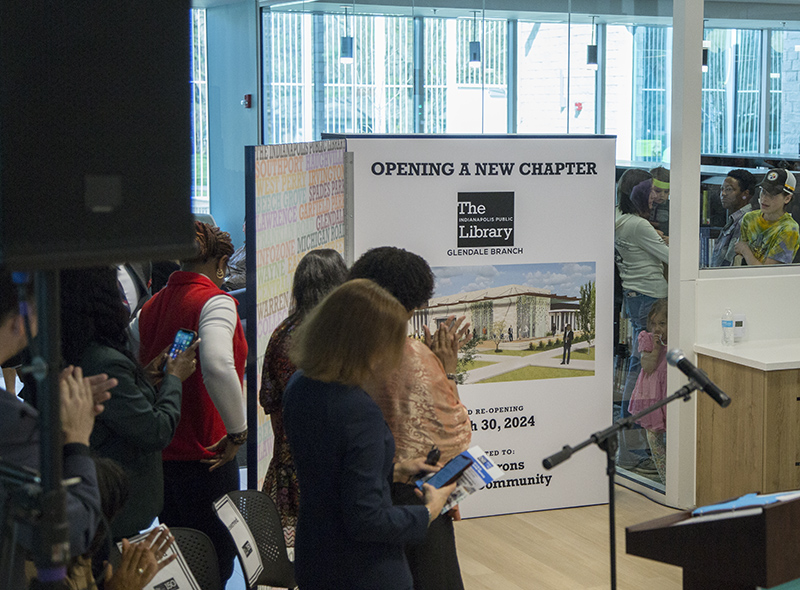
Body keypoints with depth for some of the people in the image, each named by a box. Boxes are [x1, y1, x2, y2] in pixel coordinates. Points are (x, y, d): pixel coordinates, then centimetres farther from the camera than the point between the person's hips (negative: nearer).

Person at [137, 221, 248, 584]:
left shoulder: (151, 306, 9)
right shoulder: (215, 302, -13)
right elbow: (217, 366, -31)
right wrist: (238, 430, -21)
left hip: (159, 455, 7)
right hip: (204, 457, -7)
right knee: (214, 562, 1)